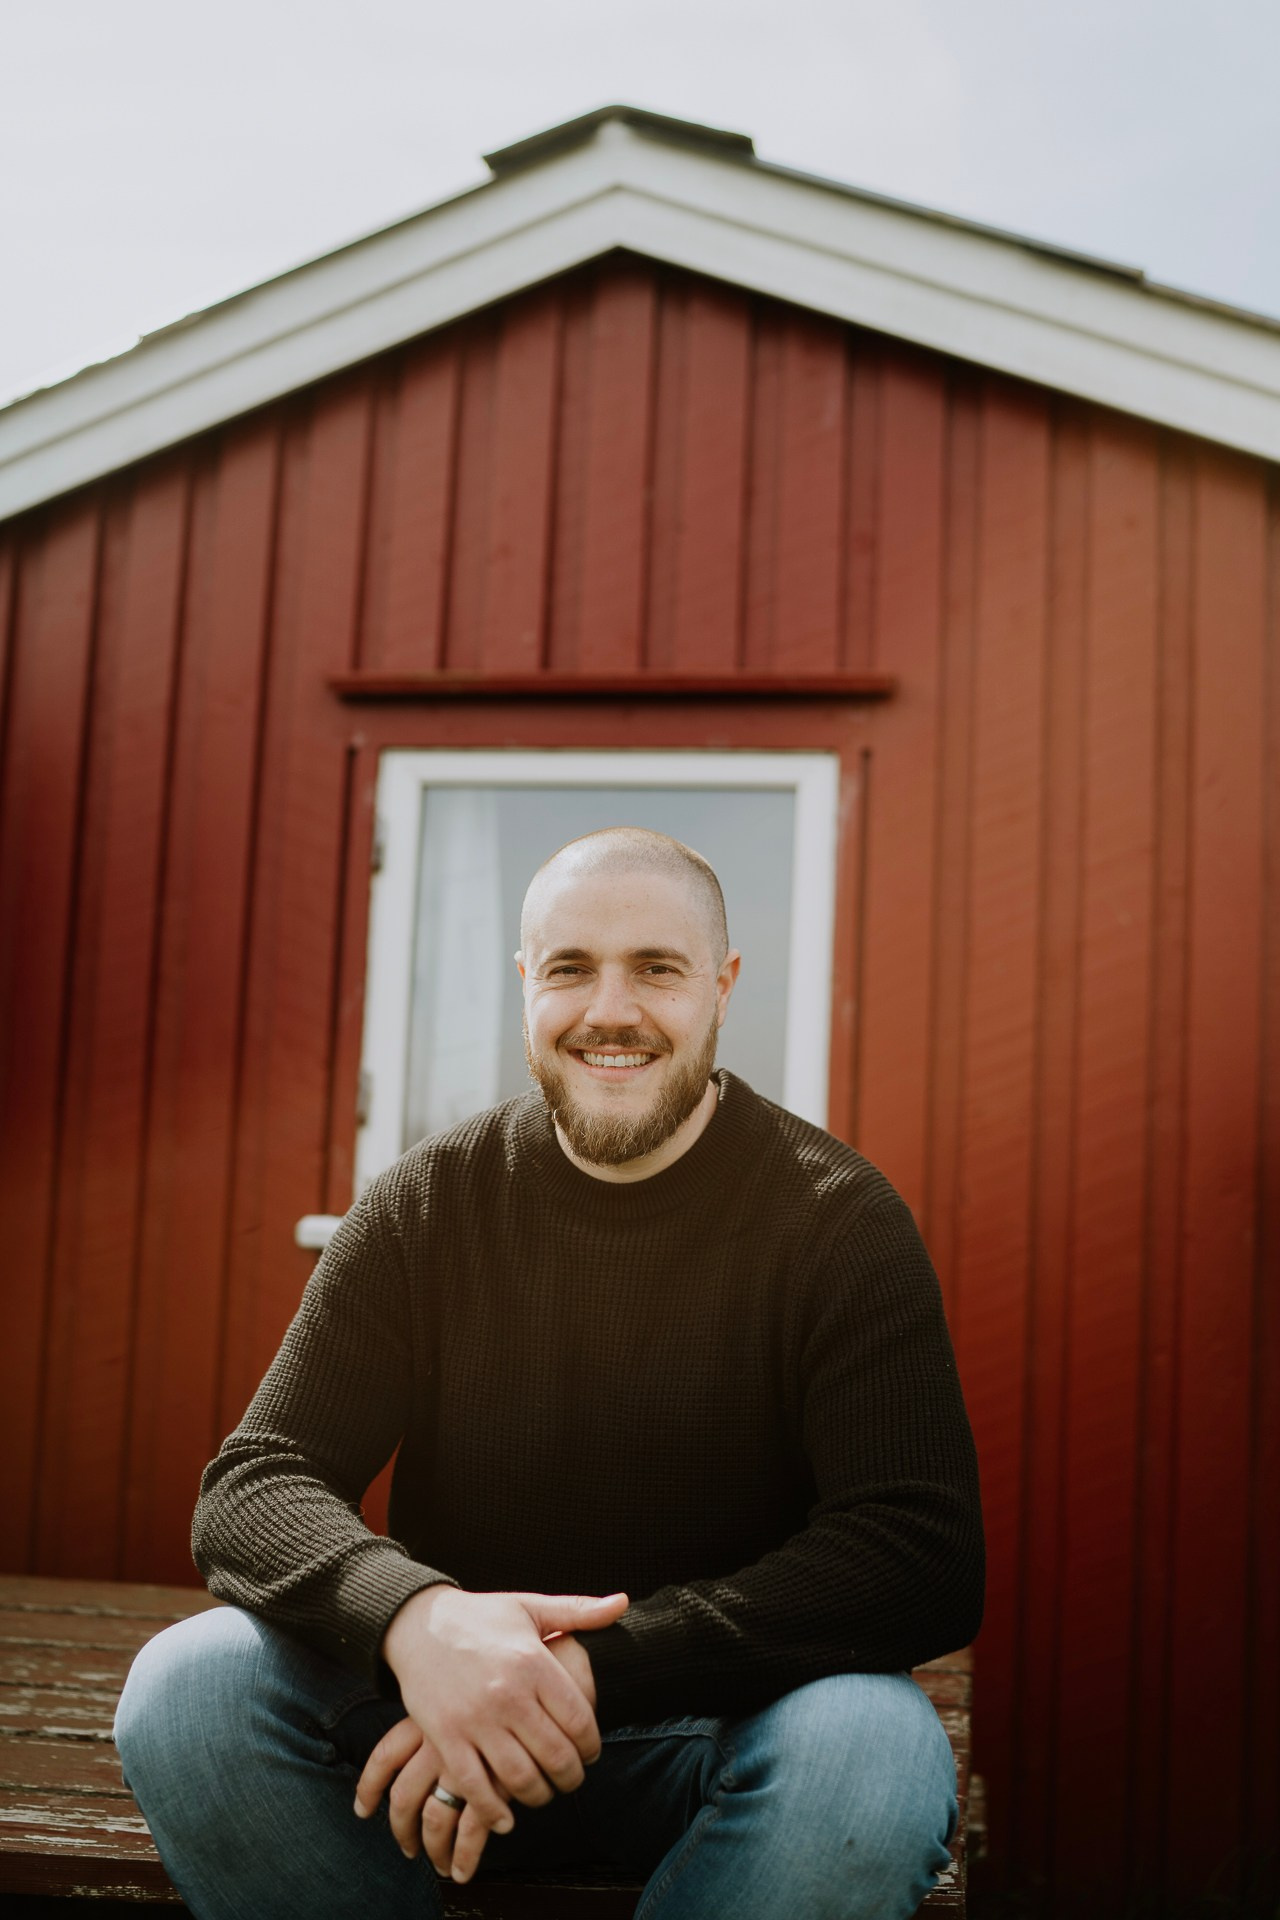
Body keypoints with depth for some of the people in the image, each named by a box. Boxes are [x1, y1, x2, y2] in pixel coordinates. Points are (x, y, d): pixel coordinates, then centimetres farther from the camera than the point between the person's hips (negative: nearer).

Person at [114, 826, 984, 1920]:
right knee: (190, 1685, -24)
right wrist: (414, 1617, -32)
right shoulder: (428, 1205, -2)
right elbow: (256, 1488, -8)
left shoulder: (839, 1219, -9)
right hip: (446, 1714, 2)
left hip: (718, 1728, -1)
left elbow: (923, 1561, -20)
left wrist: (593, 1668, -31)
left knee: (876, 1743, -34)